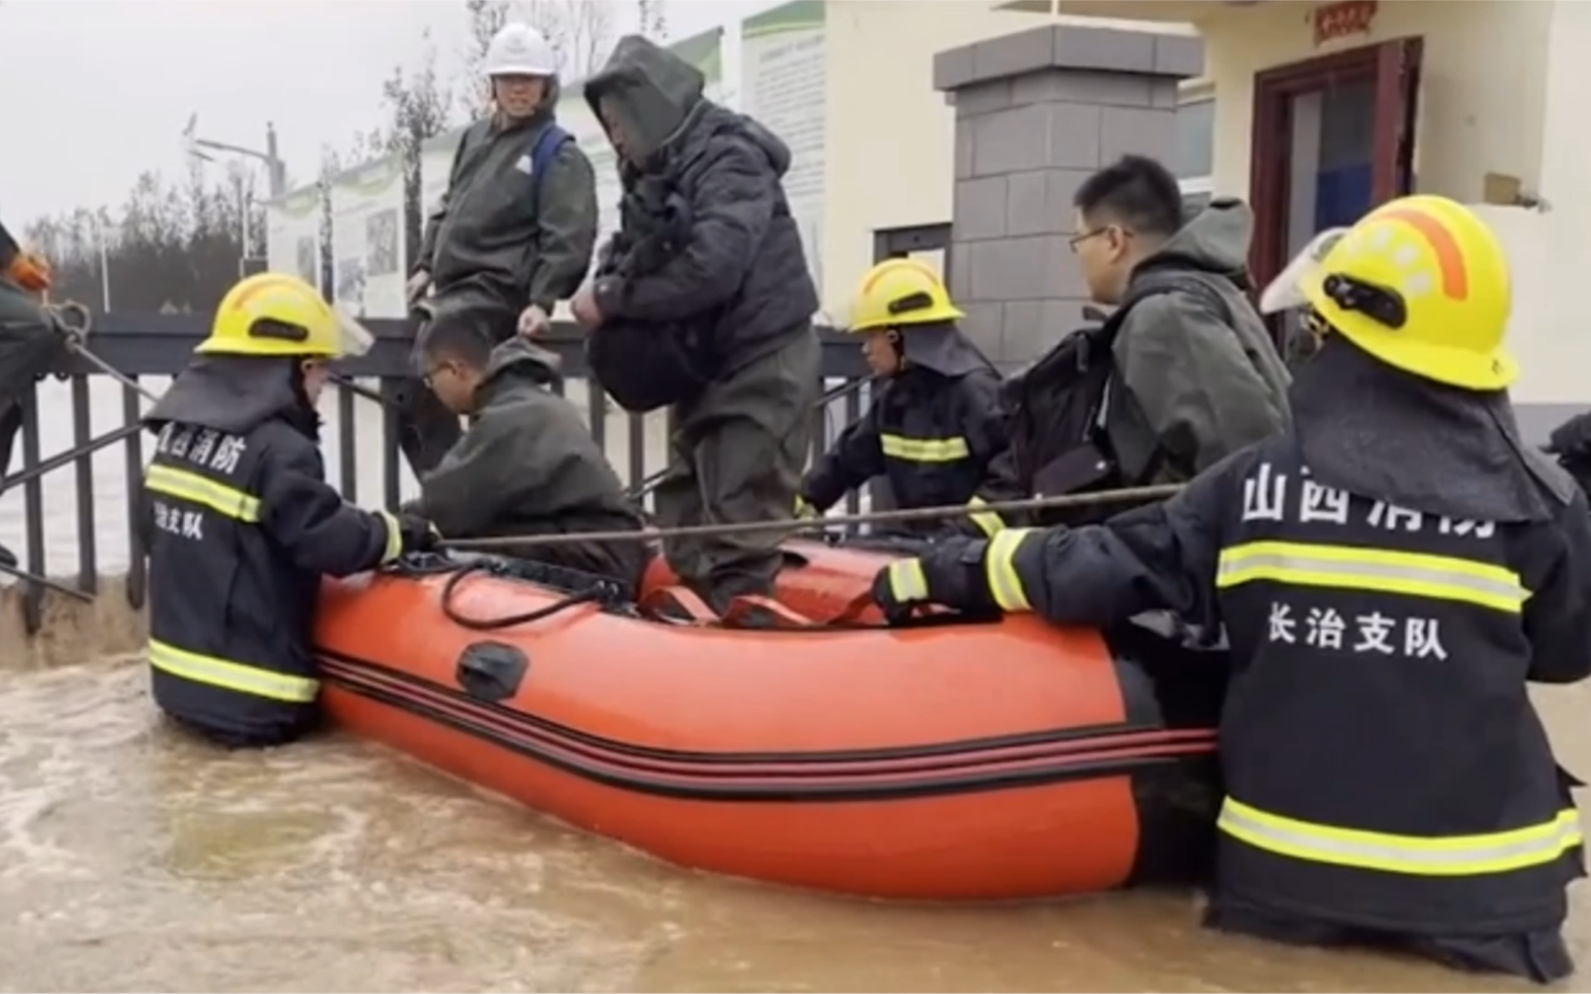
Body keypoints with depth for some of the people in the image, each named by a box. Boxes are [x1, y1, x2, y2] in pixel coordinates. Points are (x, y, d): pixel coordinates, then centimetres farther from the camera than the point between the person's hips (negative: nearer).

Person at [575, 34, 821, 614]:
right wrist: (606, 296, -13)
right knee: (685, 521, 12)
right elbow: (632, 258, 11)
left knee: (737, 528, -11)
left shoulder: (729, 159, -15)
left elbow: (710, 269, -28)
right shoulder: (652, 175, 13)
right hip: (704, 365, 9)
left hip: (760, 364, -9)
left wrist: (612, 298, -19)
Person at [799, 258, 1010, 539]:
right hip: (918, 538, 8)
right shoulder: (896, 394, 15)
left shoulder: (972, 388, -15)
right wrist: (801, 503, 18)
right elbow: (851, 455, 23)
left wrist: (980, 522, -32)